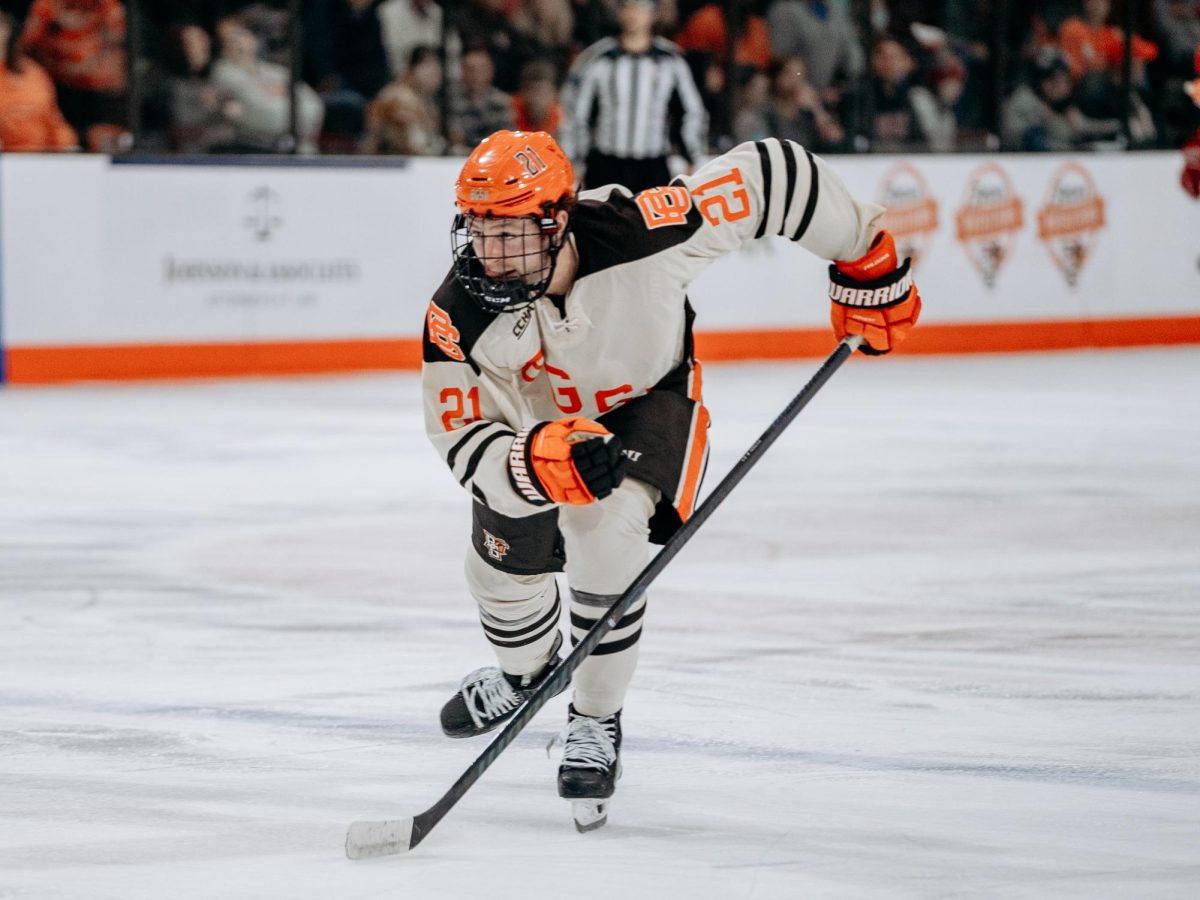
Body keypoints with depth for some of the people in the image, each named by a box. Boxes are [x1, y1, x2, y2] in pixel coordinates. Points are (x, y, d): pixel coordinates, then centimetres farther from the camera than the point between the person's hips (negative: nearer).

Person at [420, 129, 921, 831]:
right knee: (505, 561, 13)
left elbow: (768, 175, -31)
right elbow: (467, 446, -31)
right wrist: (546, 460, -53)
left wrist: (866, 263, -19)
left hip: (645, 398, -3)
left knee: (602, 534, -28)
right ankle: (528, 668, 51)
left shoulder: (637, 233, -40)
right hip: (533, 417, 3)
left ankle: (597, 722, -9)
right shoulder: (460, 315, -34)